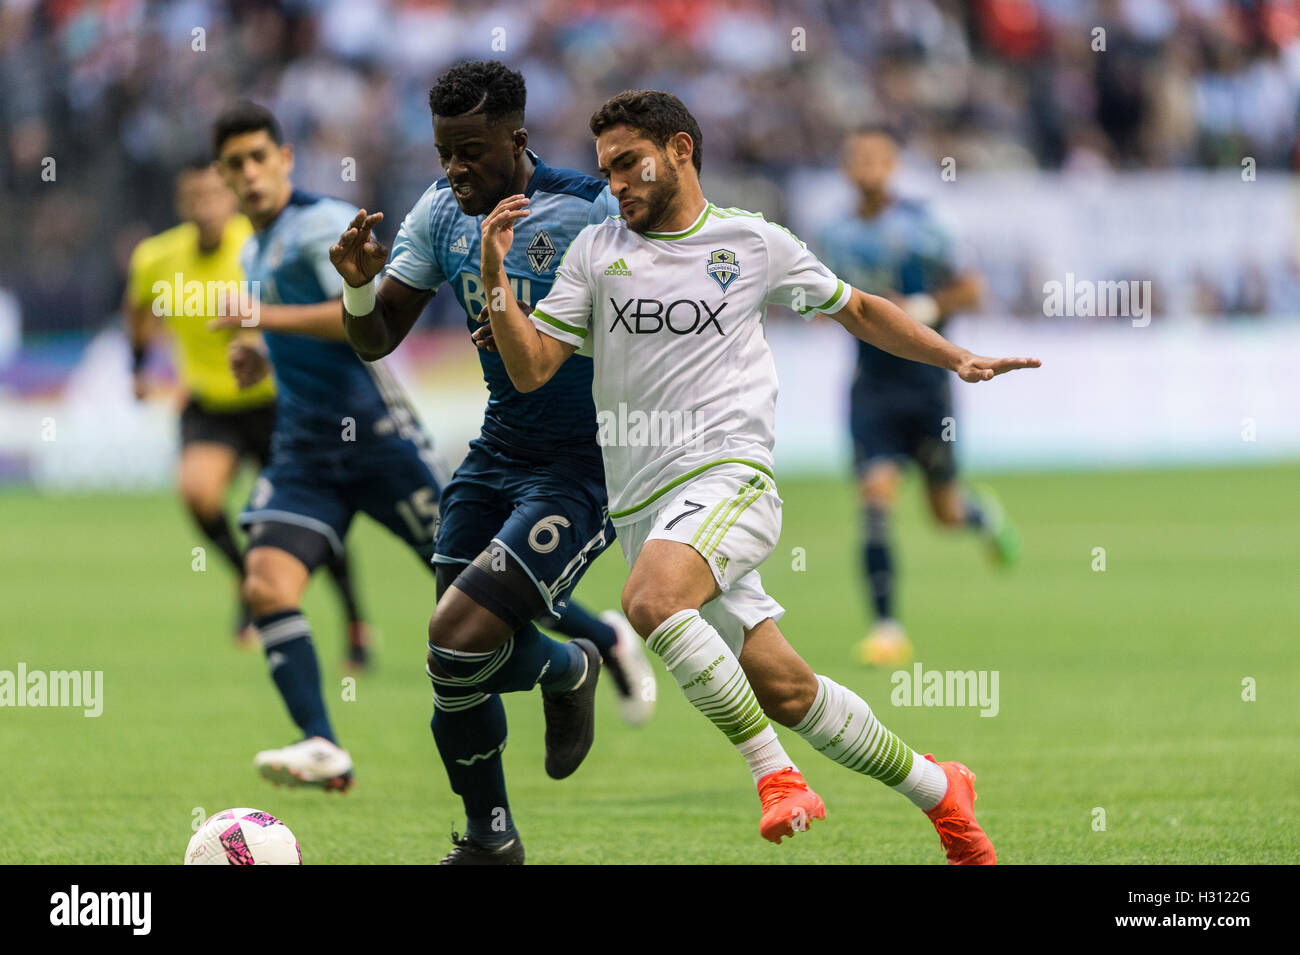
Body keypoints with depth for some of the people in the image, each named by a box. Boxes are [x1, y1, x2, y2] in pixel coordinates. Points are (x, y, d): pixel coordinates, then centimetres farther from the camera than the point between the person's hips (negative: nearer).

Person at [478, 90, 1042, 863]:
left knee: (651, 601, -33)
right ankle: (938, 791, 15)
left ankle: (776, 773, -23)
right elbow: (530, 369, 5)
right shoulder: (597, 252, 11)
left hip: (729, 479, -3)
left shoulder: (755, 242, 7)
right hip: (642, 503, 3)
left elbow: (858, 310, 21)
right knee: (784, 689, -2)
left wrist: (959, 360, 12)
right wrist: (496, 279, -10)